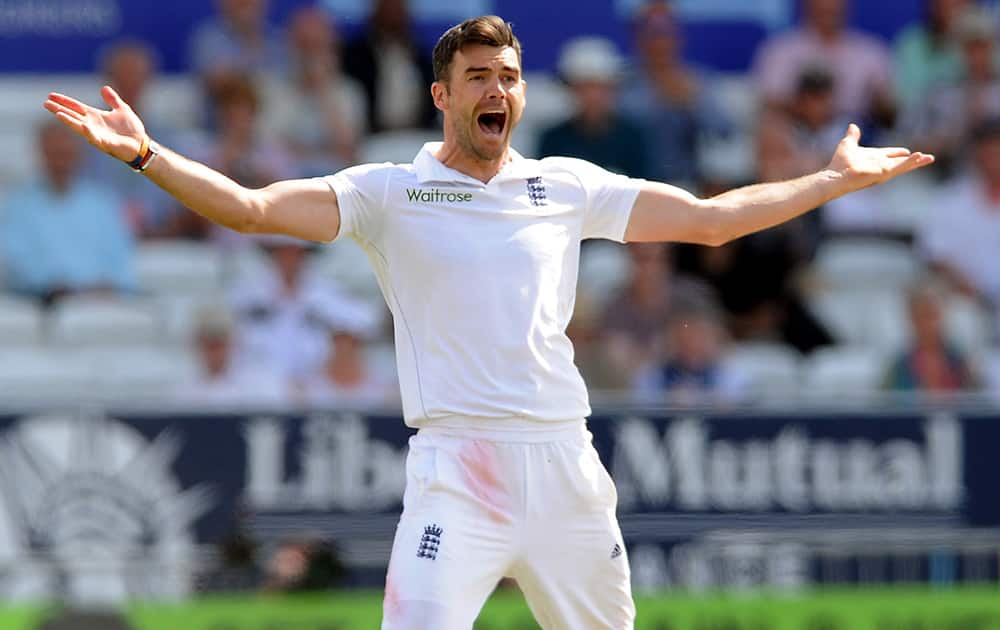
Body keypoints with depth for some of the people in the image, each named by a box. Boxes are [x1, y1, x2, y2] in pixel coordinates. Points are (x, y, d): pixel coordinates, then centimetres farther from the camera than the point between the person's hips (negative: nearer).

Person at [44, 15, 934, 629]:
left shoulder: (567, 187, 14)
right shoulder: (389, 193, 5)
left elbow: (711, 218, 20)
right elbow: (249, 207, -5)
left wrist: (837, 179, 19)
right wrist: (146, 153, -19)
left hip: (566, 463, 4)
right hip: (457, 470, -4)